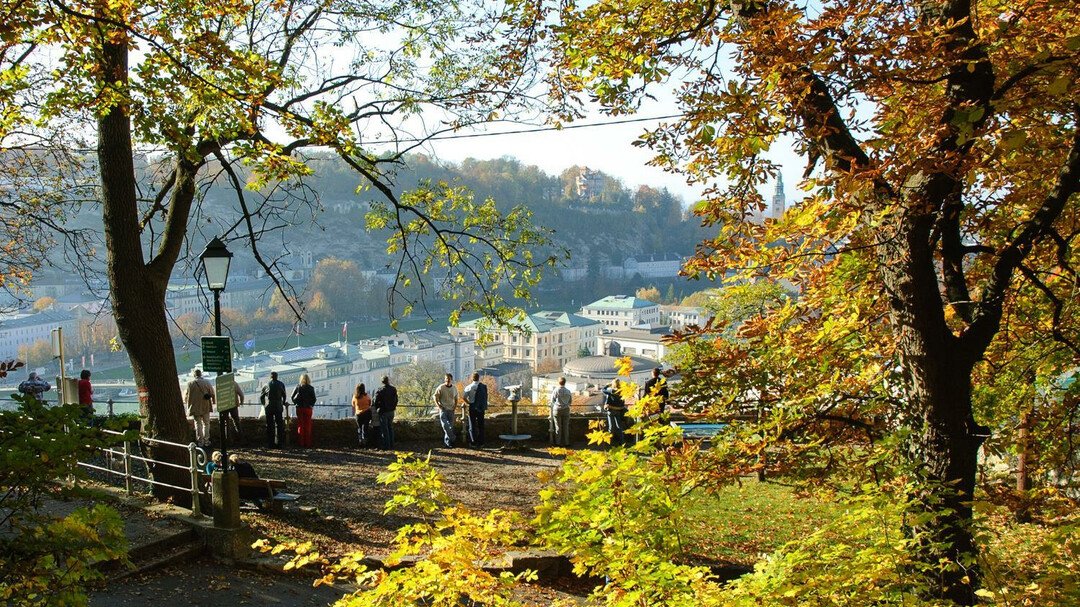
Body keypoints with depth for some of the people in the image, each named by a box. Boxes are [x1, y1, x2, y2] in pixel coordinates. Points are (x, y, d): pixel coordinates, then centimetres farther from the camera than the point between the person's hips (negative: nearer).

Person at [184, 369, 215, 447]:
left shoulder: (190, 383, -9)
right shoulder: (207, 382, -8)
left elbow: (186, 395, 0)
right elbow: (212, 393, -2)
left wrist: (186, 402, 22)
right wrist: (213, 402, 16)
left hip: (195, 407, 0)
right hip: (206, 407, 0)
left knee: (198, 424, 10)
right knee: (206, 424, 12)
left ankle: (200, 441, 11)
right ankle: (206, 441, 13)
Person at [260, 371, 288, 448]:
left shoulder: (266, 385, 3)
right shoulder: (281, 384, 3)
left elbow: (261, 397, 10)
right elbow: (284, 396, 10)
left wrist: (264, 404, 29)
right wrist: (283, 403, 30)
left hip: (268, 408, 0)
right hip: (278, 407, 0)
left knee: (269, 426, 5)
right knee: (279, 425, 5)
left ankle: (270, 444, 4)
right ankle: (280, 444, 3)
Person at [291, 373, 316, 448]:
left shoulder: (298, 387, -3)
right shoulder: (311, 388, -6)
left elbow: (292, 396, 2)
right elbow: (314, 399, -6)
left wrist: (296, 402, 19)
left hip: (299, 408, 1)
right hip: (308, 408, -1)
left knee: (301, 426, 8)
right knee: (308, 426, 6)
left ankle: (301, 443, 7)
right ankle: (307, 443, 6)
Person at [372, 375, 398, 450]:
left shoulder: (379, 390, -14)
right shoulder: (393, 389, 1)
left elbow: (375, 401, -14)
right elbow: (396, 400, 6)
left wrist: (377, 409, 2)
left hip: (383, 412, -5)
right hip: (391, 411, 5)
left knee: (384, 429, 2)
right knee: (390, 428, 16)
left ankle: (386, 445, 2)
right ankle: (391, 445, 19)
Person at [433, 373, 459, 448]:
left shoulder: (454, 388, 6)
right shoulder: (441, 387, -7)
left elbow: (456, 398, 19)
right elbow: (435, 397, -2)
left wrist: (455, 406, 5)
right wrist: (439, 406, -11)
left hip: (451, 409, 4)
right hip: (443, 409, -4)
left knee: (450, 426, 4)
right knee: (445, 425, -17)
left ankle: (447, 441, 13)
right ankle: (452, 438, -5)